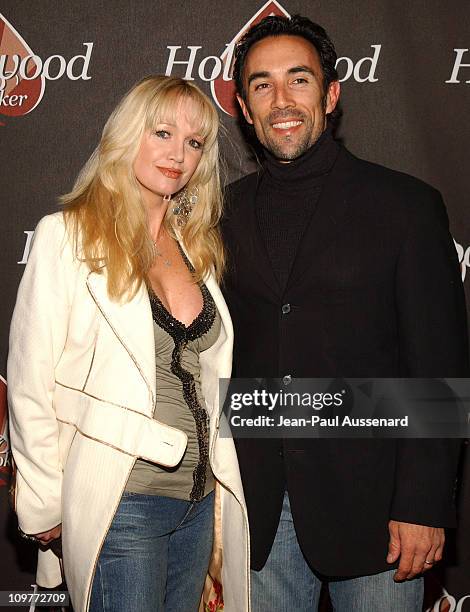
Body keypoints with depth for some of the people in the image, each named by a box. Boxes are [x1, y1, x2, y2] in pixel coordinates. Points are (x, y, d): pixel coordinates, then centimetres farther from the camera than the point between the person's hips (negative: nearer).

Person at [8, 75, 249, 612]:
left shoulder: (196, 246, 11)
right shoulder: (68, 235, -8)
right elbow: (30, 382, -9)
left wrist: (219, 475, 11)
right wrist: (44, 508, -7)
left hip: (198, 498, 6)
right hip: (120, 504, -6)